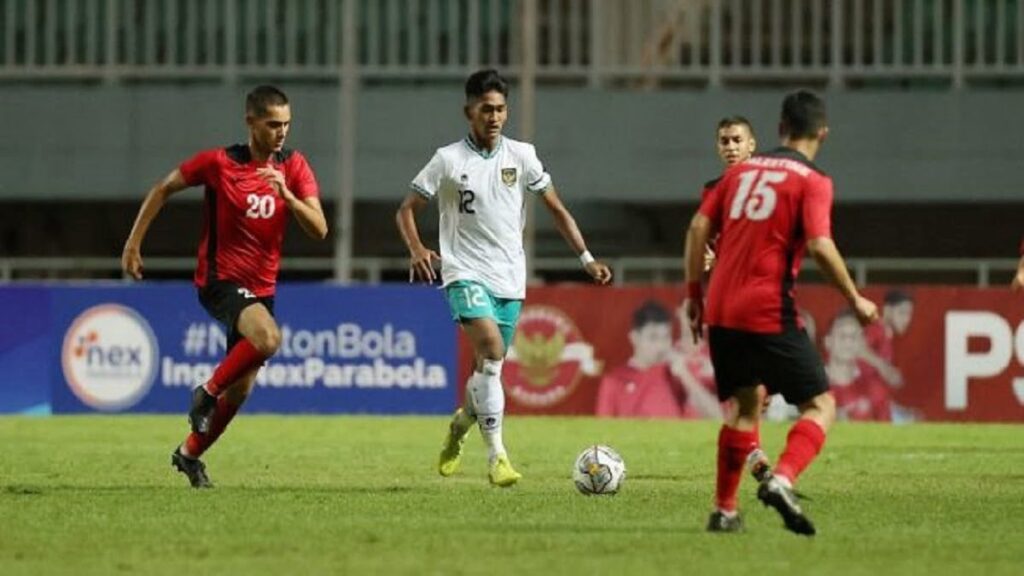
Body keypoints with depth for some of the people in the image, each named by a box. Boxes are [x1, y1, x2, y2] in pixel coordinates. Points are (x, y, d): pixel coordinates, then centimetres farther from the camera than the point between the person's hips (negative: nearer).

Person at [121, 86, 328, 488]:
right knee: (268, 338, -32)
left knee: (241, 388, 8)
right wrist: (133, 244, 2)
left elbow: (319, 230, -8)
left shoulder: (294, 167, 0)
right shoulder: (219, 163, -9)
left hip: (260, 288, 5)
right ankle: (207, 392, -11)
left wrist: (286, 195, -24)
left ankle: (190, 454, 29)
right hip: (219, 280, -5)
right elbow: (163, 190, 4)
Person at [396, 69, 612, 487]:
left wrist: (586, 258, 3)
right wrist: (417, 250, -16)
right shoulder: (448, 160, -2)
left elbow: (556, 209, 12)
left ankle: (460, 425, 41)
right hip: (466, 273, -4)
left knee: (488, 369, 9)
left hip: (510, 279, 4)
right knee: (491, 348, -26)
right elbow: (407, 209, 3)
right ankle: (496, 455, -26)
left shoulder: (521, 156, 6)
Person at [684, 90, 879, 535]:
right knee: (820, 406, 1)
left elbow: (699, 227, 9)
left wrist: (694, 291, 15)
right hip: (770, 313, -6)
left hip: (721, 312, 6)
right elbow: (820, 246, -16)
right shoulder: (812, 182, -4)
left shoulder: (742, 171, 14)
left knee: (744, 405, 22)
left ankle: (724, 510, 19)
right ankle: (781, 479, -24)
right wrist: (855, 300, -5)